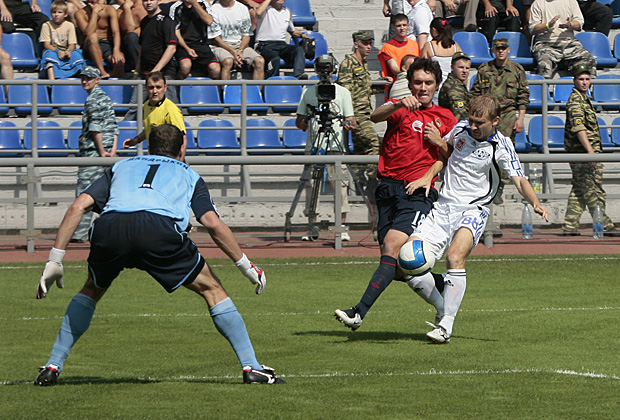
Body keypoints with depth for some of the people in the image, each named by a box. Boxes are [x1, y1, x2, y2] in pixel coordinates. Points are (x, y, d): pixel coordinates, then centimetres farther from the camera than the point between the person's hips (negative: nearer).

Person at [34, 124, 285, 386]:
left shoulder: (121, 167, 38)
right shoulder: (188, 174, 34)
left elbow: (77, 207, 24)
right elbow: (213, 224, 17)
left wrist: (55, 260, 23)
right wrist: (246, 266, 26)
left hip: (110, 227, 2)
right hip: (161, 228, -2)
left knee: (92, 290, 31)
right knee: (211, 289, 18)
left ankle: (52, 367, 24)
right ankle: (251, 367, 11)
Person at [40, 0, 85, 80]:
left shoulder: (69, 25, 4)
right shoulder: (47, 25, -1)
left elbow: (72, 44, -1)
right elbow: (46, 44, -7)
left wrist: (68, 51, -26)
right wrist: (57, 51, -26)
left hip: (65, 52, 2)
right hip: (52, 50, -2)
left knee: (76, 54, -28)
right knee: (49, 54, -36)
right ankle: (51, 79, -53)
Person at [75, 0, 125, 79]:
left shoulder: (109, 10, -1)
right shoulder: (80, 13, -4)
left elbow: (116, 32, -12)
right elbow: (88, 33, -21)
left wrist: (116, 51, -30)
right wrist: (95, 12, -18)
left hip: (108, 44, 1)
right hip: (92, 46, -1)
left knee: (120, 60, -33)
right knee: (92, 36, -37)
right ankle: (102, 72, -37)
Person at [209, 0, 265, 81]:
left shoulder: (243, 8, 10)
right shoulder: (214, 9, -1)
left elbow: (246, 35, 10)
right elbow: (215, 38, -5)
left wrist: (240, 50, -11)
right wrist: (233, 52, -17)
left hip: (240, 44, 4)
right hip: (221, 46, -4)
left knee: (260, 61, -24)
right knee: (228, 61, -38)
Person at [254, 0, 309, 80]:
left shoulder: (287, 11, 22)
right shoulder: (266, 9, 4)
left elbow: (292, 30, 36)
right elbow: (258, 13, -23)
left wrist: (302, 34, 16)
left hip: (282, 44, 5)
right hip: (266, 45, -5)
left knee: (299, 49, -27)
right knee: (275, 59, -37)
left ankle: (298, 74, -45)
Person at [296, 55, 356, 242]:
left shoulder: (343, 92, 12)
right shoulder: (308, 92, 16)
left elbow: (351, 119, 8)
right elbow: (299, 120, 16)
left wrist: (349, 124, -16)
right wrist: (304, 124, -7)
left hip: (336, 145, -2)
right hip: (313, 145, 2)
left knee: (340, 184, -8)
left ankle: (342, 227, -4)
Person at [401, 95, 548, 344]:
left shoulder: (501, 146, -8)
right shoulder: (461, 128, 6)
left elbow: (520, 182, -16)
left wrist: (535, 204, -35)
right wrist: (439, 143, 3)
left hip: (473, 210, -5)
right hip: (442, 208, 5)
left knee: (455, 257, -32)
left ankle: (446, 325, -26)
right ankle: (444, 308, 12)